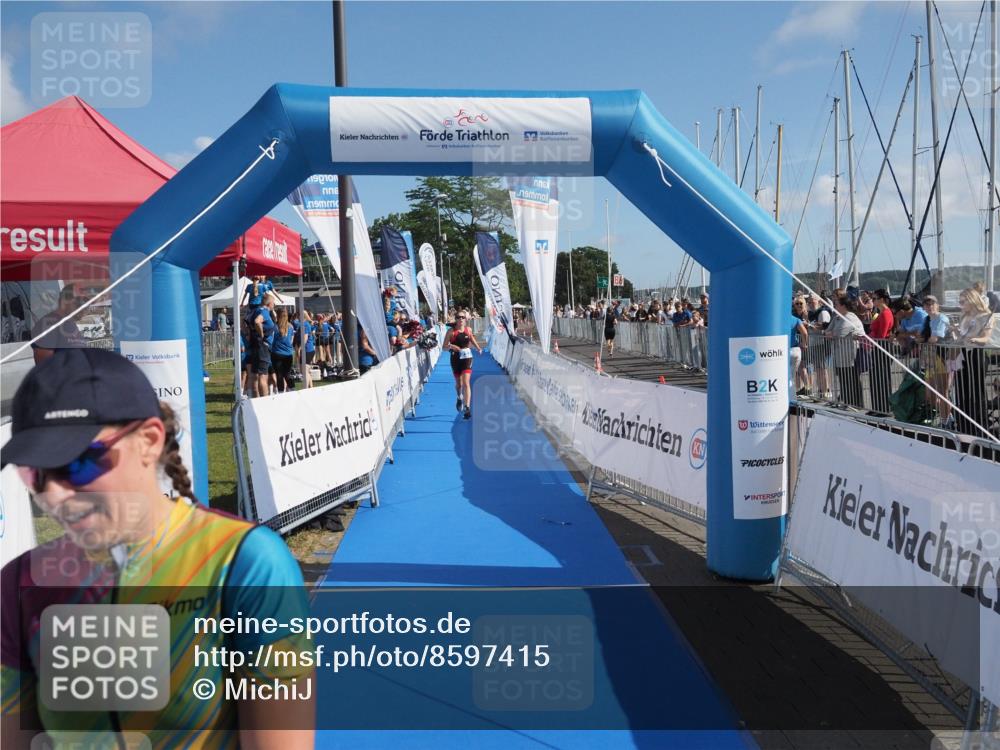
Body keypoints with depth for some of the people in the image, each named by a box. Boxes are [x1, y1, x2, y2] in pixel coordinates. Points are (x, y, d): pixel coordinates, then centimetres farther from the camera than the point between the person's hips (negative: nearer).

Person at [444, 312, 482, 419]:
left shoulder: (468, 329, 1)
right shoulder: (451, 332, -7)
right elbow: (444, 346, -7)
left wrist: (478, 348, 9)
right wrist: (451, 346, -27)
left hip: (467, 358, 0)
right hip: (455, 358, 0)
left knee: (466, 383, -14)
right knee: (458, 383, 17)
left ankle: (467, 408, -17)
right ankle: (459, 398, 49)